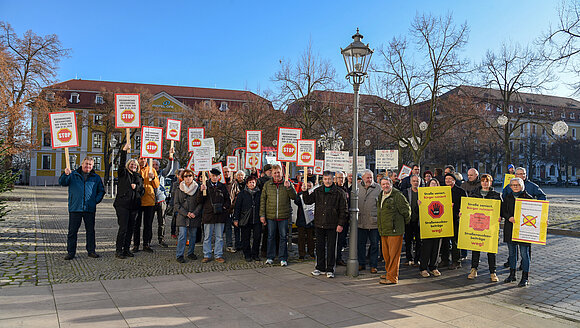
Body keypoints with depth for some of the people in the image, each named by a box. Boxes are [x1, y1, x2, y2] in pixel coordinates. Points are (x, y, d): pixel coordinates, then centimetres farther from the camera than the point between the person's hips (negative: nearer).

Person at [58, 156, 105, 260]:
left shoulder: (96, 178, 12)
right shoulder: (73, 175, 8)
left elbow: (101, 191, 16)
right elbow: (62, 182, -1)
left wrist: (96, 200, 2)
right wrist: (66, 174, -20)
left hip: (90, 209, 1)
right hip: (75, 208, -1)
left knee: (91, 231, 6)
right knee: (72, 231, 1)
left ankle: (91, 251, 15)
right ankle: (71, 252, 9)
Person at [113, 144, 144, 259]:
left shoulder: (139, 177, 18)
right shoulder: (124, 173, 6)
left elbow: (143, 190, 16)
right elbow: (121, 163, -12)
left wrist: (137, 187, -5)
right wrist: (124, 150, -21)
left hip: (134, 205, 5)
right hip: (122, 204, -5)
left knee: (130, 228, 8)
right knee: (123, 228, -9)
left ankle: (126, 249, 18)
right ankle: (118, 250, -1)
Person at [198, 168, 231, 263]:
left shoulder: (222, 186, 8)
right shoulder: (205, 186, 1)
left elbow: (227, 199, 16)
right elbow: (199, 200, -2)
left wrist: (225, 207, -1)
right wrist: (201, 191, -17)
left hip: (220, 215, 2)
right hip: (208, 215, -2)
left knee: (219, 237, 7)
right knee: (207, 237, 6)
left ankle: (218, 256, 15)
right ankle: (207, 255, 15)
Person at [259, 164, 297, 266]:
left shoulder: (287, 183, 2)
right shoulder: (267, 184, 5)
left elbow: (294, 197, -5)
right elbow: (263, 200, 6)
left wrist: (289, 187, -20)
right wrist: (262, 215, 1)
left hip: (283, 216, -1)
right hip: (270, 216, 1)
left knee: (283, 237, 4)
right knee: (271, 237, 10)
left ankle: (283, 258, 14)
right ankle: (270, 257, 21)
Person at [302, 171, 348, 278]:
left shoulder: (339, 192, -4)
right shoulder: (317, 191, 7)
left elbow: (343, 210, -3)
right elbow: (308, 201, 8)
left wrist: (341, 224, -8)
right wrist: (305, 192, -9)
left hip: (332, 225, -3)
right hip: (319, 224, 3)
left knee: (331, 248, 3)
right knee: (320, 247, 11)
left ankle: (330, 269, 14)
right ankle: (320, 267, 23)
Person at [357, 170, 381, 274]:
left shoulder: (378, 188, 1)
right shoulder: (357, 187, 5)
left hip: (374, 221, -1)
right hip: (361, 221, 2)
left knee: (374, 244, 6)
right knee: (361, 243, 11)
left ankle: (373, 265, 17)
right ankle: (361, 263, 24)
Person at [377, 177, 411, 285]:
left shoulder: (397, 195, -11)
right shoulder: (380, 196, 16)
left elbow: (406, 209, -8)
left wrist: (405, 222, 3)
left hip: (394, 231, -8)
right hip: (383, 231, 8)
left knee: (393, 254, -4)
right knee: (386, 254, 15)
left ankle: (392, 277, 2)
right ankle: (389, 273, 30)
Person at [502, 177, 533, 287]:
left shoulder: (528, 197, -1)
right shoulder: (508, 197, 11)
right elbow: (503, 210, 7)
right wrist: (509, 217, -11)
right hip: (510, 228, 4)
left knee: (524, 253, -2)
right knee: (512, 252, 13)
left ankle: (525, 278, 7)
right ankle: (512, 274, 24)